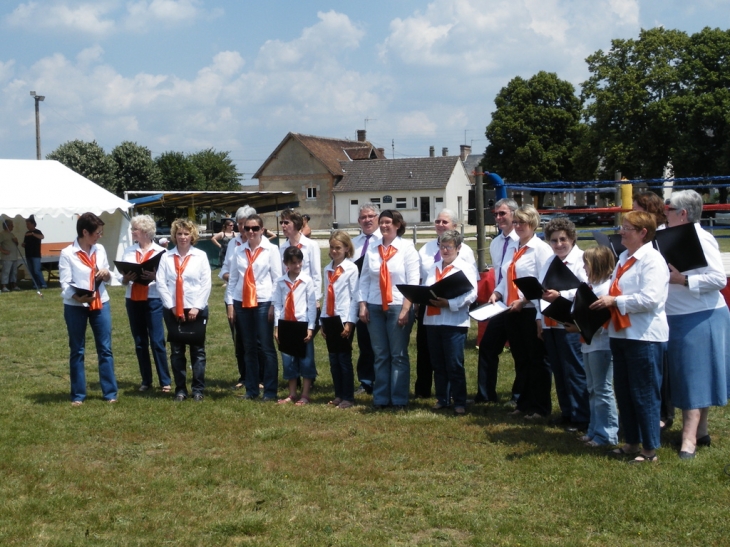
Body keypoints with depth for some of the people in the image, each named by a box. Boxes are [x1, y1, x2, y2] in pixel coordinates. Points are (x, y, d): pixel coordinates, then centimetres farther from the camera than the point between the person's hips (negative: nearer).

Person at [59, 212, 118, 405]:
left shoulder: (100, 250, 6)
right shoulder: (67, 254, -8)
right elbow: (65, 284, -13)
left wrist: (107, 274, -9)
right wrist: (78, 297, -31)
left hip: (100, 304, 4)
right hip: (75, 307, -4)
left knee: (105, 348, 5)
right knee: (77, 351, 6)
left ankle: (110, 393, 12)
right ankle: (78, 395, 14)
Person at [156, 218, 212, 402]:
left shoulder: (200, 256, 0)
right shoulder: (166, 257, 2)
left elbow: (206, 284, -3)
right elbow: (160, 283, -1)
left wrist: (197, 307, -10)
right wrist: (171, 306, -8)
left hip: (196, 309, -1)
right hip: (173, 310, 1)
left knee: (198, 350, 3)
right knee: (176, 351, 6)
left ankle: (198, 390, 9)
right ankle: (180, 389, 13)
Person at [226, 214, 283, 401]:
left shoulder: (271, 250, -1)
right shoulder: (238, 251, 7)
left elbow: (277, 279, -2)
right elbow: (232, 279, 9)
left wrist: (274, 305, -8)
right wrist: (230, 303, 4)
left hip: (263, 303, -3)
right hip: (241, 303, 4)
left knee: (266, 348, -2)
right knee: (248, 348, 10)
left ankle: (270, 391, 5)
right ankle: (251, 390, 17)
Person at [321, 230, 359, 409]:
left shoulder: (351, 268, -7)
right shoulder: (328, 269, 11)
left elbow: (355, 297, -9)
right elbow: (326, 296, 13)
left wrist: (349, 322, -13)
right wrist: (323, 320, 9)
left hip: (344, 319, -6)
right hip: (330, 318, 6)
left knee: (344, 358, -2)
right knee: (333, 359, 9)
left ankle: (348, 398, 5)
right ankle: (338, 395, 17)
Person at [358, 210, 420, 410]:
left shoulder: (407, 248, -3)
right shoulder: (372, 249, 7)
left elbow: (413, 282, -6)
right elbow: (364, 279, 9)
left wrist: (405, 310, -13)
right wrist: (362, 305, 0)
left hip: (398, 307, -3)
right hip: (375, 307, 3)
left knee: (399, 355, 2)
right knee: (380, 355, 8)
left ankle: (399, 400, 8)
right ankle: (380, 399, 14)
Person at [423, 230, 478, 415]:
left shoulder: (466, 267, -1)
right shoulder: (434, 267, 18)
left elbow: (471, 294, -12)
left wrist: (449, 303, -23)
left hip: (454, 322, -6)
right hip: (432, 320, 6)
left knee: (454, 365, -3)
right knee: (438, 364, 12)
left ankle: (459, 403, 4)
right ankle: (442, 399, 22)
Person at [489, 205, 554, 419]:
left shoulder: (541, 248, -9)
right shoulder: (514, 249, 15)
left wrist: (523, 301, -21)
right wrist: (497, 293, 3)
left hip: (531, 311, -8)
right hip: (512, 312, 8)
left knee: (536, 361, 2)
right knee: (520, 361, 14)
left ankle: (540, 407, 10)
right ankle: (524, 403, 23)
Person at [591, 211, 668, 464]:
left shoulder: (652, 260, -14)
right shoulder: (625, 258, 13)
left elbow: (650, 299, -24)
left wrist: (614, 301, -20)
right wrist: (602, 299, 1)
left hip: (644, 336, -9)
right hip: (621, 333, 9)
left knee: (644, 395, 0)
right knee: (623, 393, 15)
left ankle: (650, 449, 11)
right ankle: (632, 442, 28)